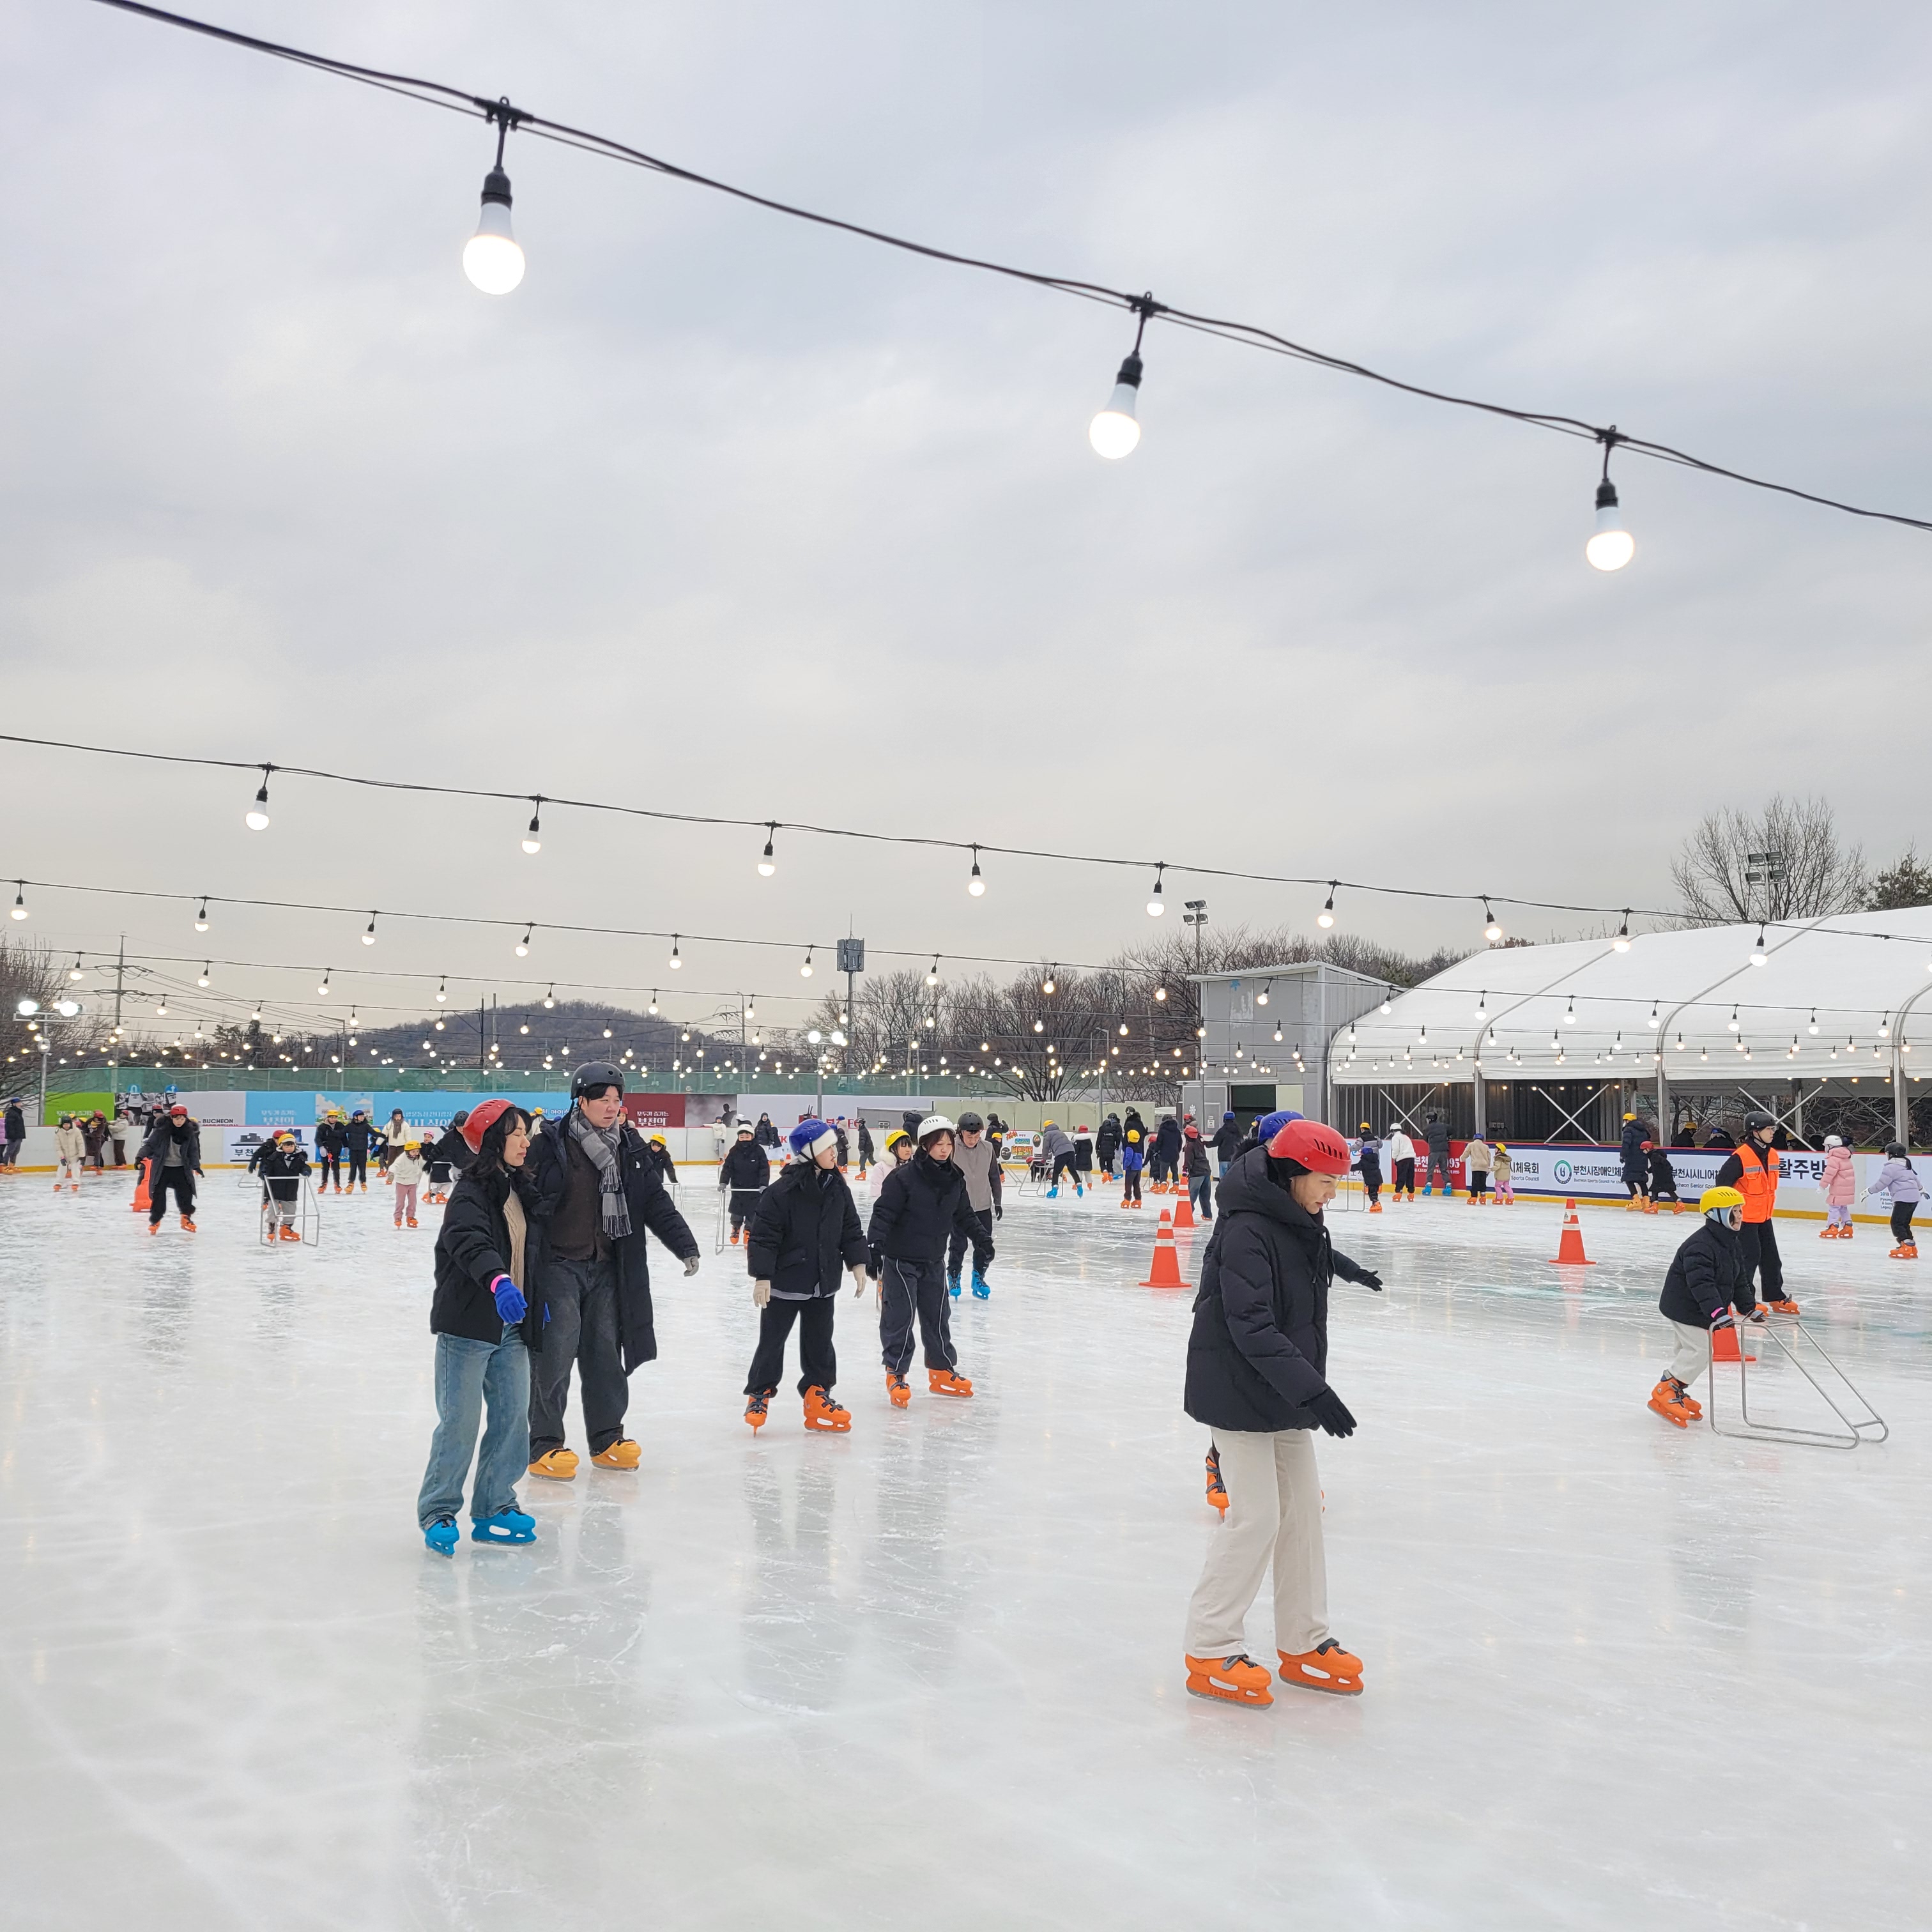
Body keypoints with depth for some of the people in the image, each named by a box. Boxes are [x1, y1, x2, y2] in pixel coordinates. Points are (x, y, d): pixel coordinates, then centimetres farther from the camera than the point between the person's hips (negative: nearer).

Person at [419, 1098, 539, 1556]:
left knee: (513, 1417, 8)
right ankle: (437, 1512, 12)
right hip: (468, 1326, -8)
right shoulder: (472, 1189, -14)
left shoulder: (518, 1188, 12)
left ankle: (493, 1508, 19)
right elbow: (469, 1242, -33)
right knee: (460, 1421, -3)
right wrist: (498, 1282, -48)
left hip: (512, 1326, 8)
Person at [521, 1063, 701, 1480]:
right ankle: (544, 1445, 4)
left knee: (605, 1350, 10)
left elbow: (655, 1202, 7)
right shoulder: (549, 1144, -12)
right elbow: (526, 1203, -12)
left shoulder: (630, 1147, 6)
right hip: (558, 1263, -5)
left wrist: (684, 1243, -2)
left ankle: (607, 1438, 21)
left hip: (607, 1266, 5)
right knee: (557, 1351, -7)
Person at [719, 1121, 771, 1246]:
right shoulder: (734, 1151, -5)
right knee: (737, 1212, 10)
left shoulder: (759, 1151, -10)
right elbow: (727, 1167, -4)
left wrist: (764, 1184, -19)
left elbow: (765, 1169, -10)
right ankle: (736, 1227, 37)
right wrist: (723, 1182, -15)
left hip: (754, 1188, -1)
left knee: (752, 1213, 1)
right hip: (737, 1187, 1)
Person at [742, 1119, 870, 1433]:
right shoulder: (781, 1192, -19)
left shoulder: (838, 1189, 1)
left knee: (819, 1341, 12)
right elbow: (763, 1236, -17)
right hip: (785, 1281, -5)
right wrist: (762, 1276, -18)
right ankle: (759, 1394, 22)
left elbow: (851, 1229, 11)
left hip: (824, 1283, 5)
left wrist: (857, 1263, 5)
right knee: (772, 1340, 7)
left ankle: (817, 1394, 23)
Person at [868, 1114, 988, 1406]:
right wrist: (874, 1246, -26)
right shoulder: (904, 1176, -18)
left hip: (934, 1261, 6)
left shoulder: (954, 1179, 3)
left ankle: (942, 1371, 25)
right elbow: (883, 1213, -19)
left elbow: (963, 1215, 16)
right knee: (899, 1316, -3)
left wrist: (981, 1238, 12)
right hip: (900, 1259, -6)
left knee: (938, 1315, 13)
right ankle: (895, 1375, 9)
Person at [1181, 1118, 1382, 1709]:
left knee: (1303, 1510, 12)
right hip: (1239, 1392, -10)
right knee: (1256, 1517, -8)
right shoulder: (1246, 1233, -24)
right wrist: (1313, 1391, -33)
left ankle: (1303, 1644, 24)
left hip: (1284, 1393, 10)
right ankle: (1211, 1650, 5)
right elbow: (1252, 1328, -30)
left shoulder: (1301, 1225, 5)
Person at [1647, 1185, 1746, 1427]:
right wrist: (1717, 1311, -45)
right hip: (1684, 1308, -10)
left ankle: (1677, 1394, 32)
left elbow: (1739, 1280, 15)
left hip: (1700, 1310, 10)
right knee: (1699, 1352, -12)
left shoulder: (1734, 1245, 6)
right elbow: (1700, 1282, -37)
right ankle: (1664, 1393, -5)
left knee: (1686, 1351, 19)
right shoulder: (1700, 1245, -27)